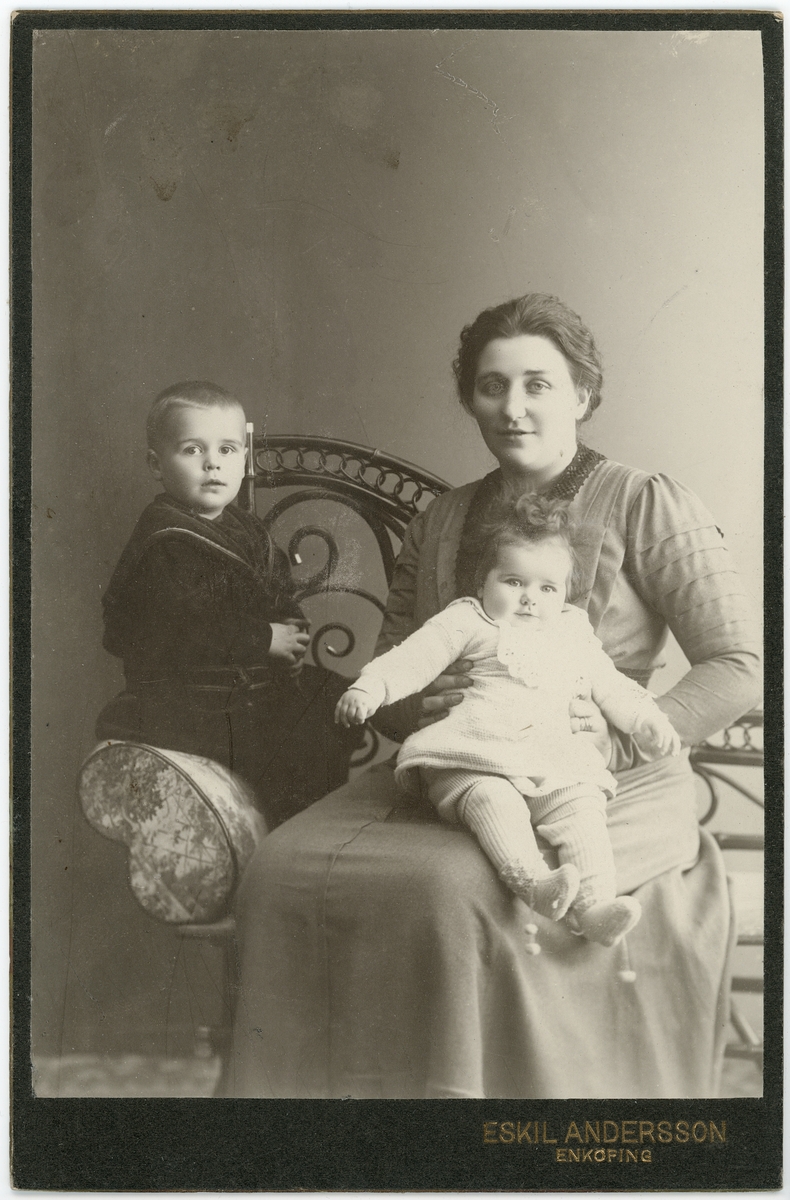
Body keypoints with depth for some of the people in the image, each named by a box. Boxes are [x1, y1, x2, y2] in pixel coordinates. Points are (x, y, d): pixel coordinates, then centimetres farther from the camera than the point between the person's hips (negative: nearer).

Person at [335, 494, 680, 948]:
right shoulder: (467, 621, 16)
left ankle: (594, 908, -34)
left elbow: (612, 686, 34)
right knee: (492, 798, -36)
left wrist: (648, 721, 18)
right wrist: (369, 688, -6)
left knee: (582, 807, -24)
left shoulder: (575, 636, 29)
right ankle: (532, 881, -50)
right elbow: (414, 658, 9)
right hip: (474, 758, -3)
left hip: (554, 759, 3)